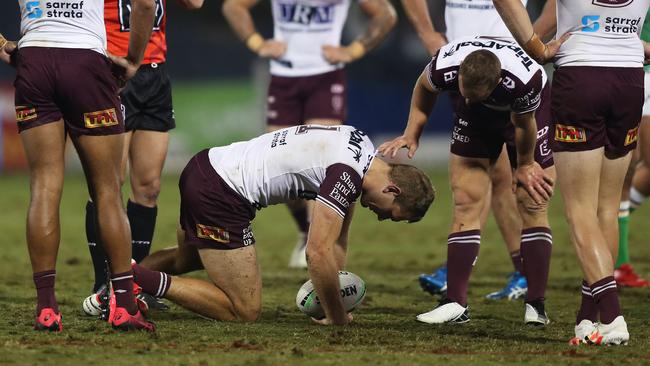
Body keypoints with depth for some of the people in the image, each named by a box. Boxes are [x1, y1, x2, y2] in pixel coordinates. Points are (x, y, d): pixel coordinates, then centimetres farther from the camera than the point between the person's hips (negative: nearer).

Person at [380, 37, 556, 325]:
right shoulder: (444, 66, -36)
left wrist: (524, 166, -5)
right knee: (466, 203, -7)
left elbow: (523, 125, -20)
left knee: (532, 205, -8)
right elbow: (424, 88, -8)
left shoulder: (526, 81, -43)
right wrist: (411, 134, -4)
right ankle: (455, 303, -9)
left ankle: (536, 305, -4)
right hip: (476, 119, 3)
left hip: (529, 110, -3)